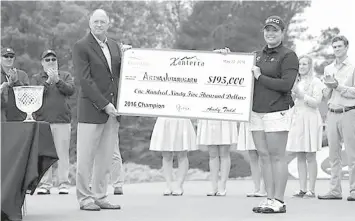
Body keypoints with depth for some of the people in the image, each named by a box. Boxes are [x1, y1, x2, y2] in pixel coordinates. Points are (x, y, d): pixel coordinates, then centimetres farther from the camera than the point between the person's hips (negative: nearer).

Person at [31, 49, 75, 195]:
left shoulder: (65, 76, 14)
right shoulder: (36, 78, 14)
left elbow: (71, 90, -3)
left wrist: (57, 80, -14)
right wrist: (47, 81, -12)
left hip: (62, 119, 0)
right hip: (42, 119, 0)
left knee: (62, 153, -3)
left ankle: (64, 184, 1)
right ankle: (44, 184, 2)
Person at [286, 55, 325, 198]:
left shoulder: (315, 82, 0)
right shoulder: (295, 83, 18)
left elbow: (316, 102, -9)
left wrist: (302, 96, -14)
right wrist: (291, 95, 6)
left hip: (310, 120, -6)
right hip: (297, 119, 6)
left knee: (310, 156, -6)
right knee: (300, 157, 3)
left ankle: (311, 190, -5)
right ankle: (302, 189, 5)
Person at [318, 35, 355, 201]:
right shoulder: (328, 69, 17)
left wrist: (338, 86, -13)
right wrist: (328, 86, -1)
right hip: (332, 113, 5)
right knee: (333, 154, 6)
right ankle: (335, 190, 9)